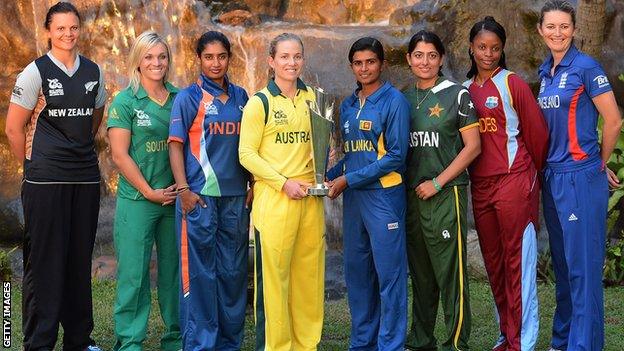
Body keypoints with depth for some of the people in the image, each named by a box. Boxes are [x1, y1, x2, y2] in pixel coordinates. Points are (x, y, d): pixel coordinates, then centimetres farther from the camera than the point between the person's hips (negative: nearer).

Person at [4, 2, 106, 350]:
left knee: (80, 258, 10)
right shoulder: (36, 72, -4)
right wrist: (36, 164, 4)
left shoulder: (94, 72, 9)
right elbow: (14, 128, -1)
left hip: (86, 177, 4)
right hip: (46, 181, -4)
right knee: (44, 259, -1)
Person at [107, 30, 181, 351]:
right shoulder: (125, 101, -4)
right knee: (134, 272, 0)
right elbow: (119, 155, -8)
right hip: (137, 201, -4)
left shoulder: (179, 99, 8)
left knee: (174, 269, 10)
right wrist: (150, 192, -10)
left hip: (175, 199, 4)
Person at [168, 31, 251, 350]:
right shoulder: (189, 98, -2)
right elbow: (176, 145, -4)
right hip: (199, 196, -5)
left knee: (233, 270, 9)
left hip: (235, 196, 5)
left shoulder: (241, 97, 12)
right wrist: (183, 189, -12)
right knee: (200, 272, -2)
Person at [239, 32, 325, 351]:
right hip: (273, 197, -4)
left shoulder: (312, 98, 12)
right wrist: (284, 183, -13)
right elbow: (246, 154, -6)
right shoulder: (259, 103, -2)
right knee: (273, 274, -2)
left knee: (310, 272, 6)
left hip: (310, 196, 4)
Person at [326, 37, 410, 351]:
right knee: (357, 274, 12)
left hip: (384, 195, -7)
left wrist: (349, 179, -13)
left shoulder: (394, 101, -6)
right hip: (353, 197, 7)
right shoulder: (348, 106, 14)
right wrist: (330, 177, 2)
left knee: (389, 274, -2)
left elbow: (396, 156, -12)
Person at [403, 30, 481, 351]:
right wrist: (405, 186, 5)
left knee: (450, 272, -5)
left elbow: (473, 147, -6)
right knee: (420, 273, 12)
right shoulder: (404, 99, 13)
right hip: (412, 194, 5)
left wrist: (437, 183, -11)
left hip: (446, 193, -5)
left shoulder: (457, 95, -2)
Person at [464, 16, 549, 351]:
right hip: (480, 185, 6)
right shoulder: (466, 89, 11)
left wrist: (533, 173, 6)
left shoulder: (512, 84, -5)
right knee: (493, 262, 12)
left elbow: (536, 133, -2)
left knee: (518, 261, -3)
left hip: (514, 182, -6)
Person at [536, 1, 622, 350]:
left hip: (581, 178, -8)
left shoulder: (586, 67, -10)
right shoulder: (546, 72, 12)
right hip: (553, 177, 8)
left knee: (583, 268, -3)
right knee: (562, 265, 15)